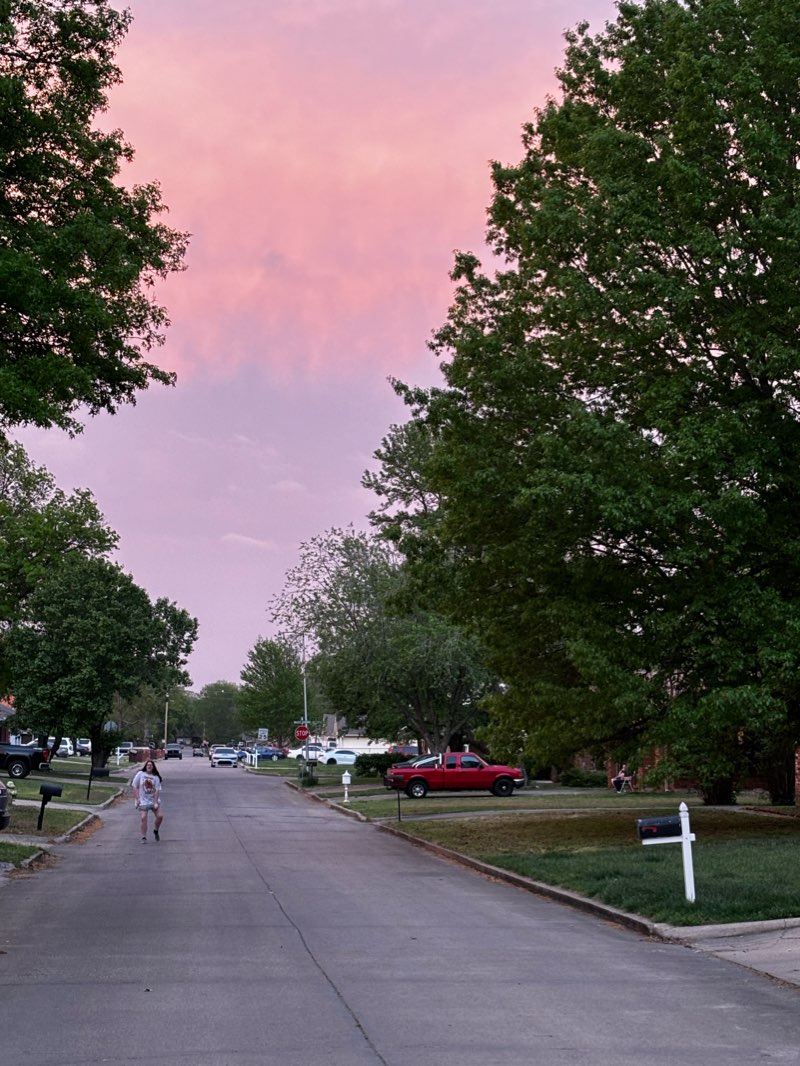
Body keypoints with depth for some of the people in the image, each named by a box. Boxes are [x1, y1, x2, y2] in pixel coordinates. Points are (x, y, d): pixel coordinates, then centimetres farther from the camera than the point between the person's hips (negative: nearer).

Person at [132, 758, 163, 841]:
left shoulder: (156, 777, -1)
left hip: (153, 800, 2)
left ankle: (155, 830, 25)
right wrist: (137, 798, -8)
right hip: (143, 801, -2)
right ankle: (143, 837, -1)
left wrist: (156, 802, -12)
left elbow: (157, 790, -5)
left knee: (160, 816, -3)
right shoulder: (140, 774, -3)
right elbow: (135, 787, 0)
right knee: (143, 818, -13)